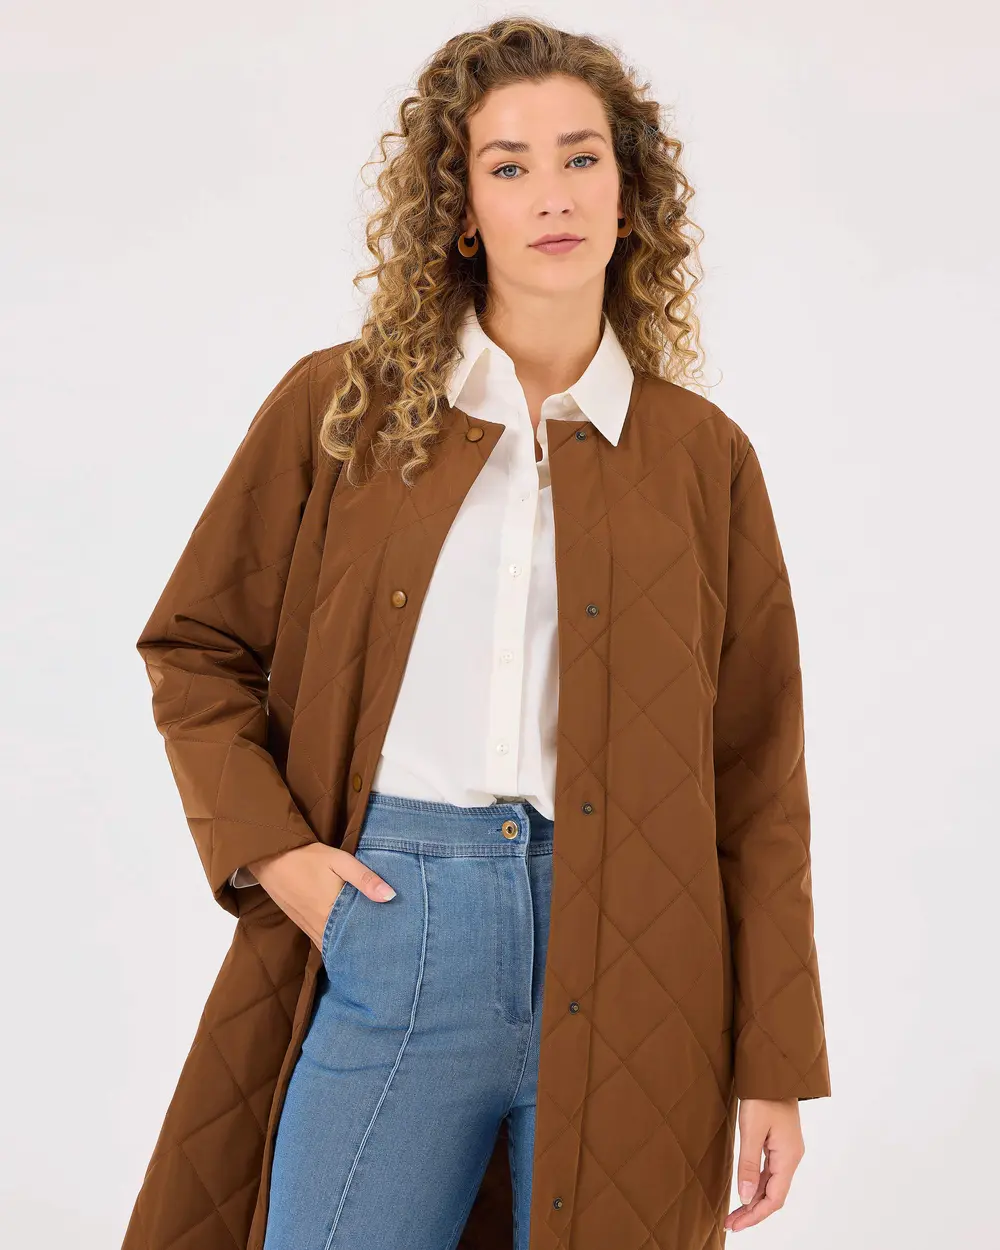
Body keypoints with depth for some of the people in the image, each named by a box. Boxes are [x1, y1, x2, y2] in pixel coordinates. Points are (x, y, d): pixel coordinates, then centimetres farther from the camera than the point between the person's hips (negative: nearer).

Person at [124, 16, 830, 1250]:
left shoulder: (703, 456, 6)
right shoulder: (339, 407, 6)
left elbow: (759, 779, 6)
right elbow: (194, 649, 12)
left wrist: (776, 1066, 4)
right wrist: (270, 848, -3)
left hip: (629, 970, 1)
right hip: (391, 932, 0)